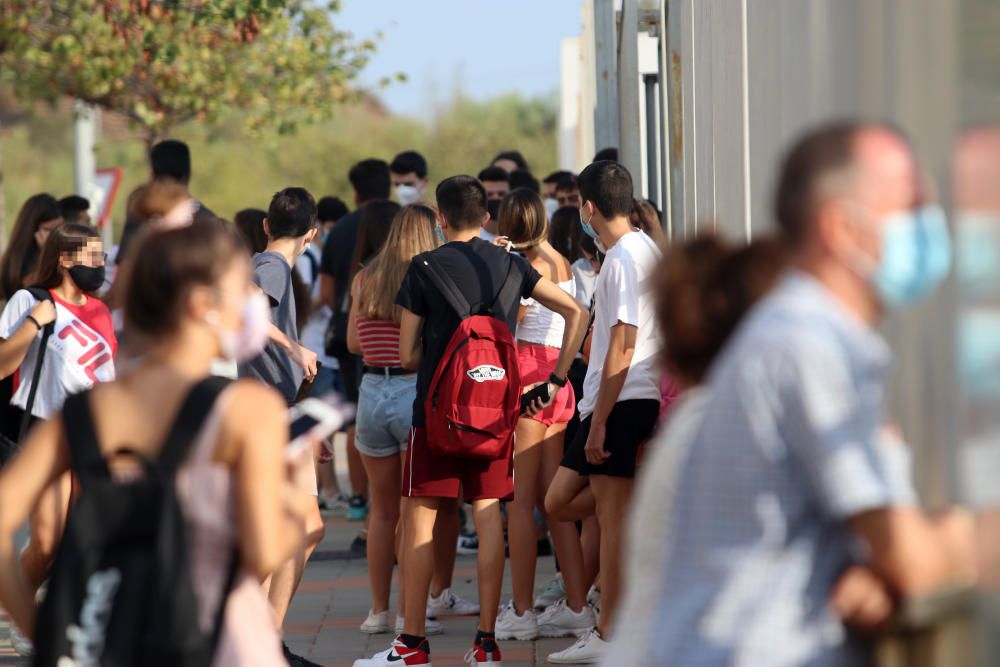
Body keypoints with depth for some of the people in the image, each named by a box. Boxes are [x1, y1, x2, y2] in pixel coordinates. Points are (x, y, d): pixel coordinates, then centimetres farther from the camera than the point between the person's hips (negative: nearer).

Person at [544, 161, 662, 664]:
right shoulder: (646, 251, 15)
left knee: (612, 517, -6)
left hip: (620, 401, -10)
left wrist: (599, 421, -18)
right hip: (635, 400, 10)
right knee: (558, 502, 11)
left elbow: (622, 344, -19)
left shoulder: (621, 259, -14)